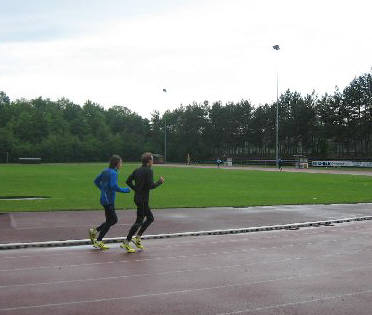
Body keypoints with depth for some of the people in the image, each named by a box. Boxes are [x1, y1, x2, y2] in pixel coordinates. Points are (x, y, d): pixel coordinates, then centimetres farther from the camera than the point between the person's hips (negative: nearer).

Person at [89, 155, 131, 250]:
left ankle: (94, 231, 18)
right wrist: (125, 190, -14)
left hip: (104, 198, 9)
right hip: (108, 200, -9)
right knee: (110, 221, 2)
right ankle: (98, 242, 8)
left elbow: (96, 181, 18)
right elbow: (114, 186, -26)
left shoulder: (105, 171, 11)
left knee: (114, 219, 17)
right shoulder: (113, 173, -16)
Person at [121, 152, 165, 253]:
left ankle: (137, 238, 19)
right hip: (143, 199, -9)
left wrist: (136, 189, 12)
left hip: (137, 197, 9)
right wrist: (160, 182, -5)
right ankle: (126, 243, -2)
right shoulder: (149, 171, -14)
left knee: (150, 218, 19)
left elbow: (128, 181, 6)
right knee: (139, 221, -3)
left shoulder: (137, 170, 10)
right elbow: (151, 185, -21)